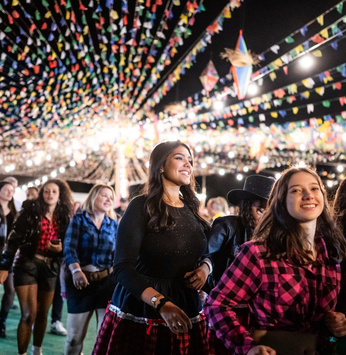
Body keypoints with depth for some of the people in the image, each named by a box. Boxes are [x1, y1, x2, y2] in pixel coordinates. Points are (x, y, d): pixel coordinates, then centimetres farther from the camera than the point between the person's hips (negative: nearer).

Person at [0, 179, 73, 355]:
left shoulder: (64, 218, 7)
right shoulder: (31, 211, -5)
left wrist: (60, 248, -8)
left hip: (49, 267, 4)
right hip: (27, 264, -4)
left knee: (42, 314, 13)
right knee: (29, 314, -10)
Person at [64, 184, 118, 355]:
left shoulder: (114, 224, 9)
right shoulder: (79, 219, -1)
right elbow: (69, 247, -14)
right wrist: (76, 271, -31)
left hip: (107, 281, 2)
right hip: (81, 280, -2)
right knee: (75, 335, 5)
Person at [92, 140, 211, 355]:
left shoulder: (192, 210, 8)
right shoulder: (142, 206, -9)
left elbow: (204, 253, 20)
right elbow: (123, 267, -19)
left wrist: (205, 267, -4)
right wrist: (161, 303, -32)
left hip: (185, 313, 5)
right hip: (140, 312, -5)